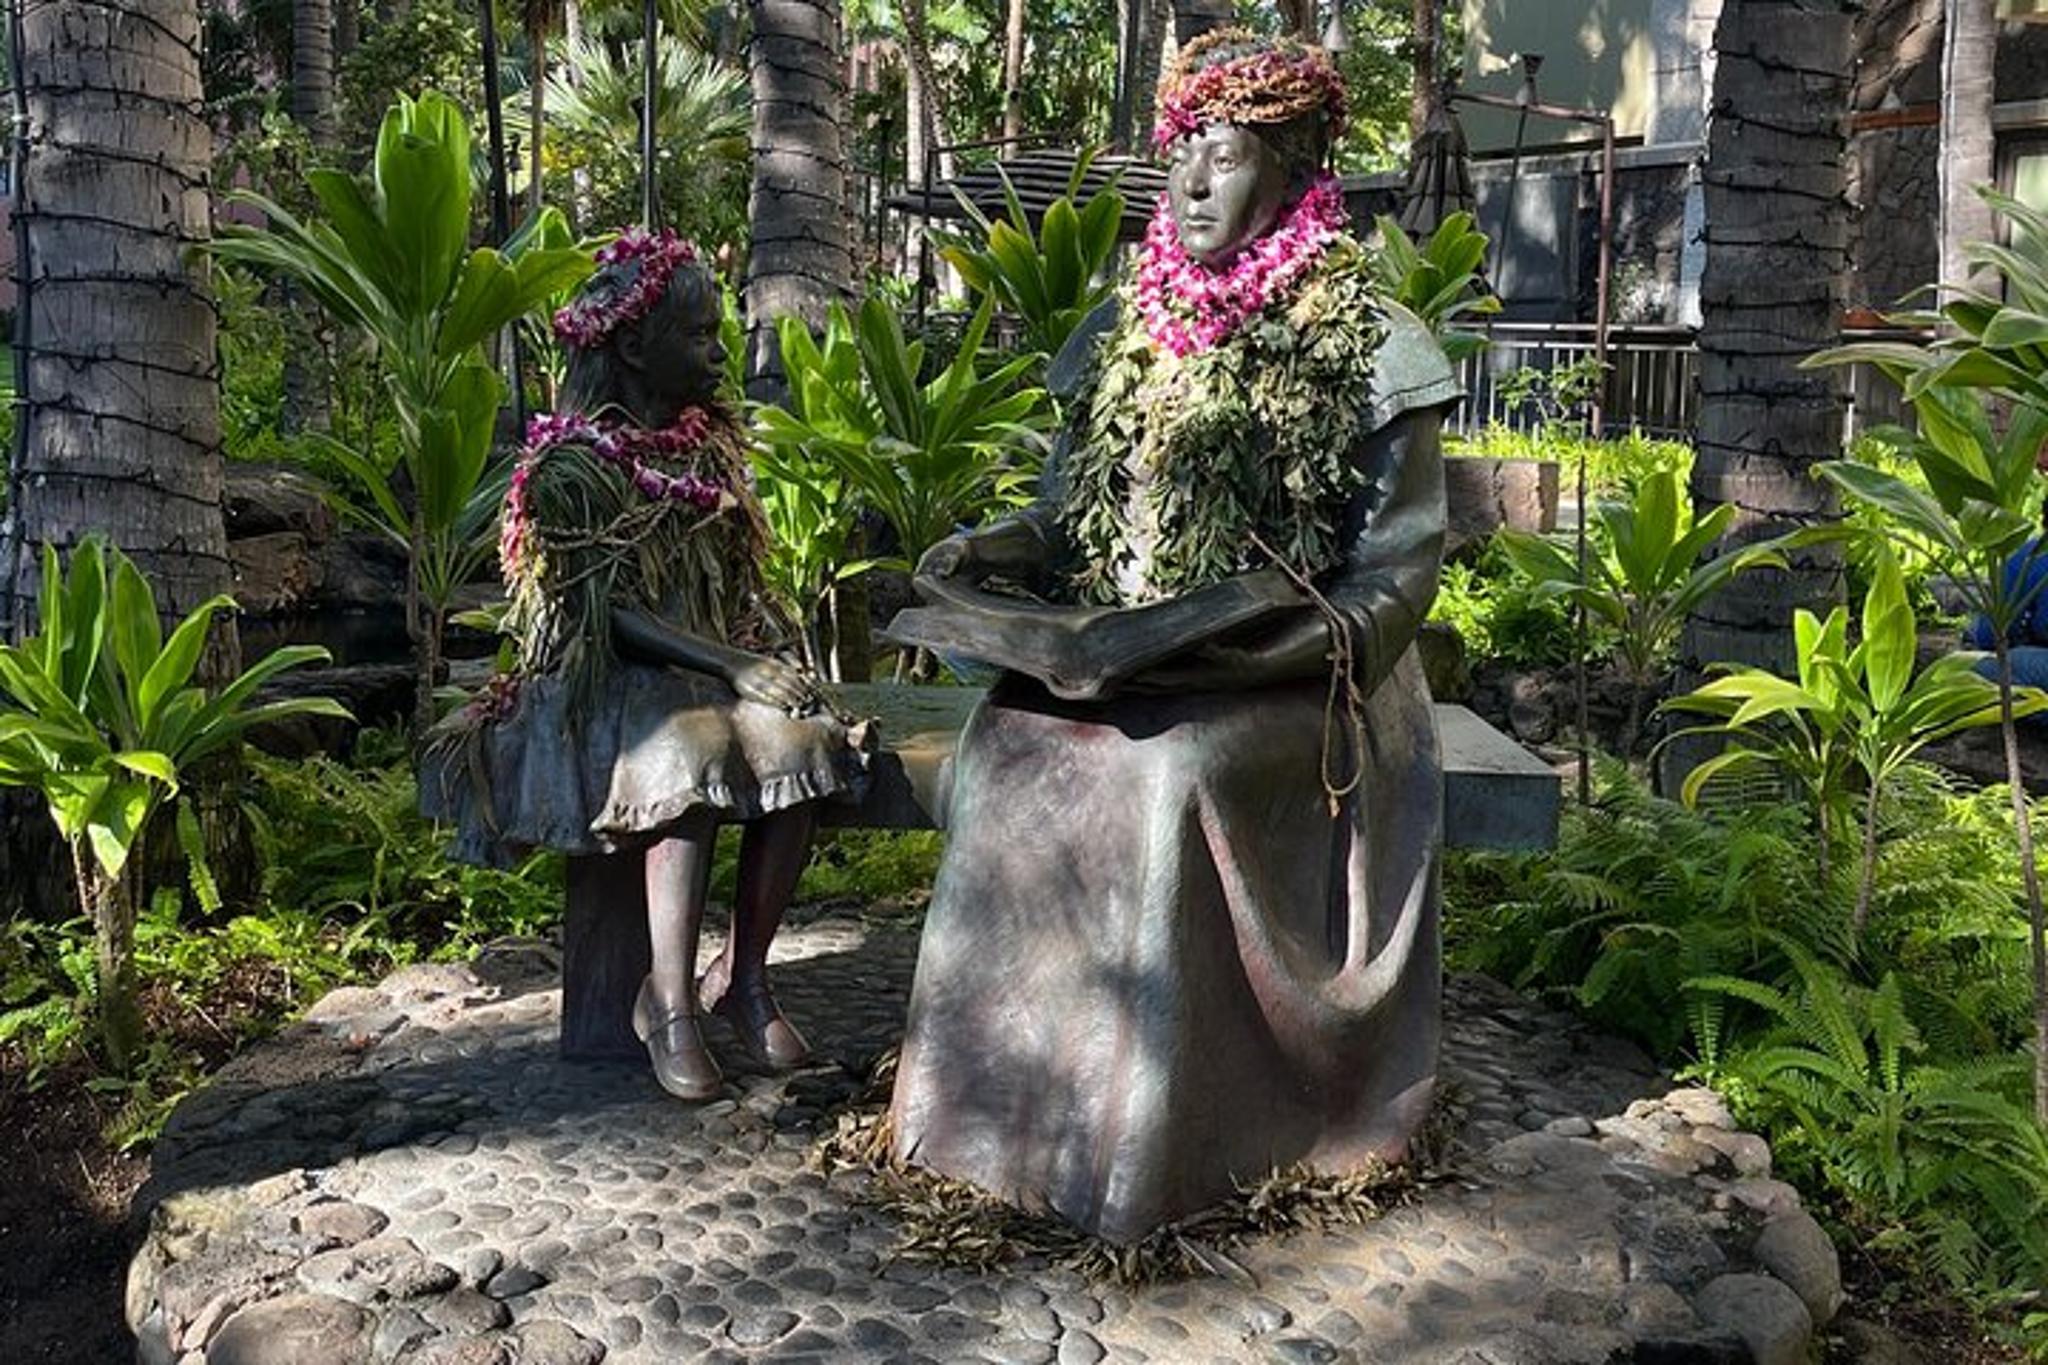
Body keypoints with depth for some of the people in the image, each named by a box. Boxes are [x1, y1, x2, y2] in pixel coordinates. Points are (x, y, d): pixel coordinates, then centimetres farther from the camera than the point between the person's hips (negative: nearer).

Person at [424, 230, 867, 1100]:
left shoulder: (713, 441, 13)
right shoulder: (576, 462, -7)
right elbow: (608, 613, -14)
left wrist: (772, 643, -3)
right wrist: (730, 666, -23)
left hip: (724, 663, 6)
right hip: (615, 678, -5)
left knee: (806, 743, -26)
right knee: (694, 759, -37)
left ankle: (743, 977, -13)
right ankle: (670, 1006, -23)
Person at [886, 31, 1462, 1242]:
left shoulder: (1368, 344, -2)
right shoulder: (1127, 334, 13)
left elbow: (1401, 560, -5)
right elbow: (1070, 517, 17)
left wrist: (1306, 638, -22)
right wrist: (988, 557, -3)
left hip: (1294, 682, -4)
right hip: (1116, 661, 5)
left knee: (1171, 772, -32)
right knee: (1010, 740, -22)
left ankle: (1157, 1146, -18)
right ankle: (1008, 1090, -12)